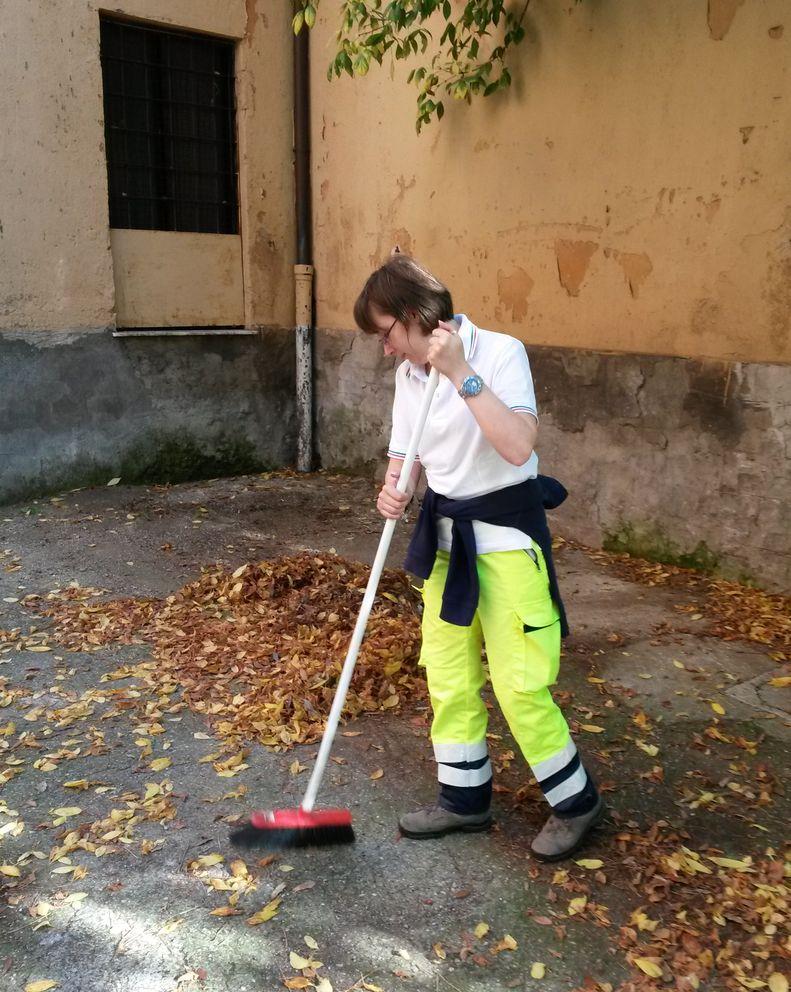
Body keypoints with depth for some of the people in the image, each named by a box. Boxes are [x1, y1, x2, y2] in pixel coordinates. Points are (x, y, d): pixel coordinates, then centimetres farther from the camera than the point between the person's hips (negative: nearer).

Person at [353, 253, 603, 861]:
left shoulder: (499, 353, -16)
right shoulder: (409, 375, 5)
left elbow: (519, 446, -29)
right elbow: (406, 454, 13)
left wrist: (460, 372, -30)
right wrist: (394, 494, -9)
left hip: (505, 532, -7)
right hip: (445, 535, 7)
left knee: (520, 684, -4)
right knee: (447, 677, 13)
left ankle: (576, 801, 19)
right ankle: (464, 799, 31)